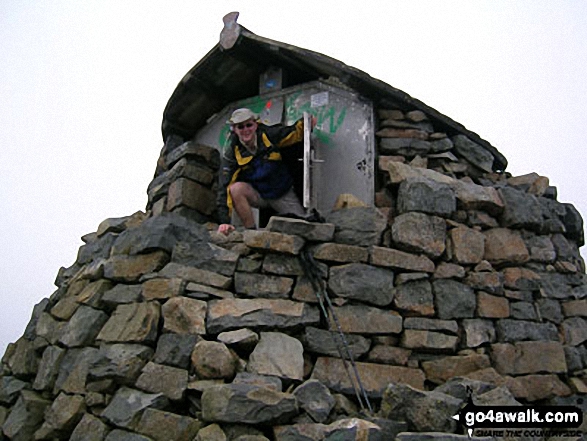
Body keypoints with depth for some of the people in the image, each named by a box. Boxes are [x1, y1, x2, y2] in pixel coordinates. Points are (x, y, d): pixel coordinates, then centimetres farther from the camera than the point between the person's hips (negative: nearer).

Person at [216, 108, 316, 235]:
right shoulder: (231, 153, -16)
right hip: (256, 195, -1)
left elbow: (294, 133, 3)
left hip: (283, 195, 1)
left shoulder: (269, 135, -14)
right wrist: (224, 221, -30)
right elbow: (225, 187, -21)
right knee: (236, 188, -32)